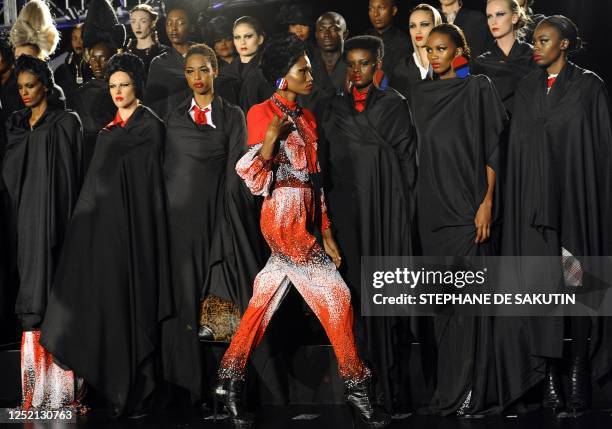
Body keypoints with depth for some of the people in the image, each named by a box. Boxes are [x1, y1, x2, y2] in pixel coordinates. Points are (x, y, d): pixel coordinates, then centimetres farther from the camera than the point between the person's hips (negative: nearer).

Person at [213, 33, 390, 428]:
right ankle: (356, 386, 1)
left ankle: (230, 382, 13)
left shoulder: (307, 118, 16)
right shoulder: (262, 114, -7)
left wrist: (326, 232, 15)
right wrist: (269, 141, -26)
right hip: (283, 221, -7)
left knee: (263, 305, 8)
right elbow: (258, 183, -11)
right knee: (336, 297, -8)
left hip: (304, 223, 7)